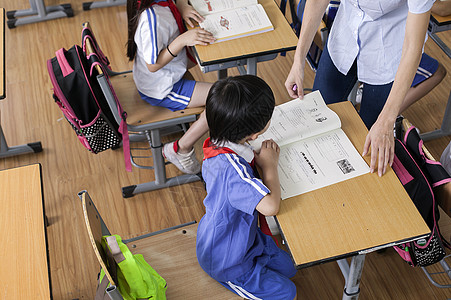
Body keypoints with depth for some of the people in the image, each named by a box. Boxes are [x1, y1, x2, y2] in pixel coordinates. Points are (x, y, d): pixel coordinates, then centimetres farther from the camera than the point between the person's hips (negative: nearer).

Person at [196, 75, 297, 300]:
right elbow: (270, 206, -45)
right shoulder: (231, 169, -41)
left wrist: (258, 157, -9)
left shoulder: (217, 144, -11)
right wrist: (270, 165, -29)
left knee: (288, 268, 19)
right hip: (225, 262, -9)